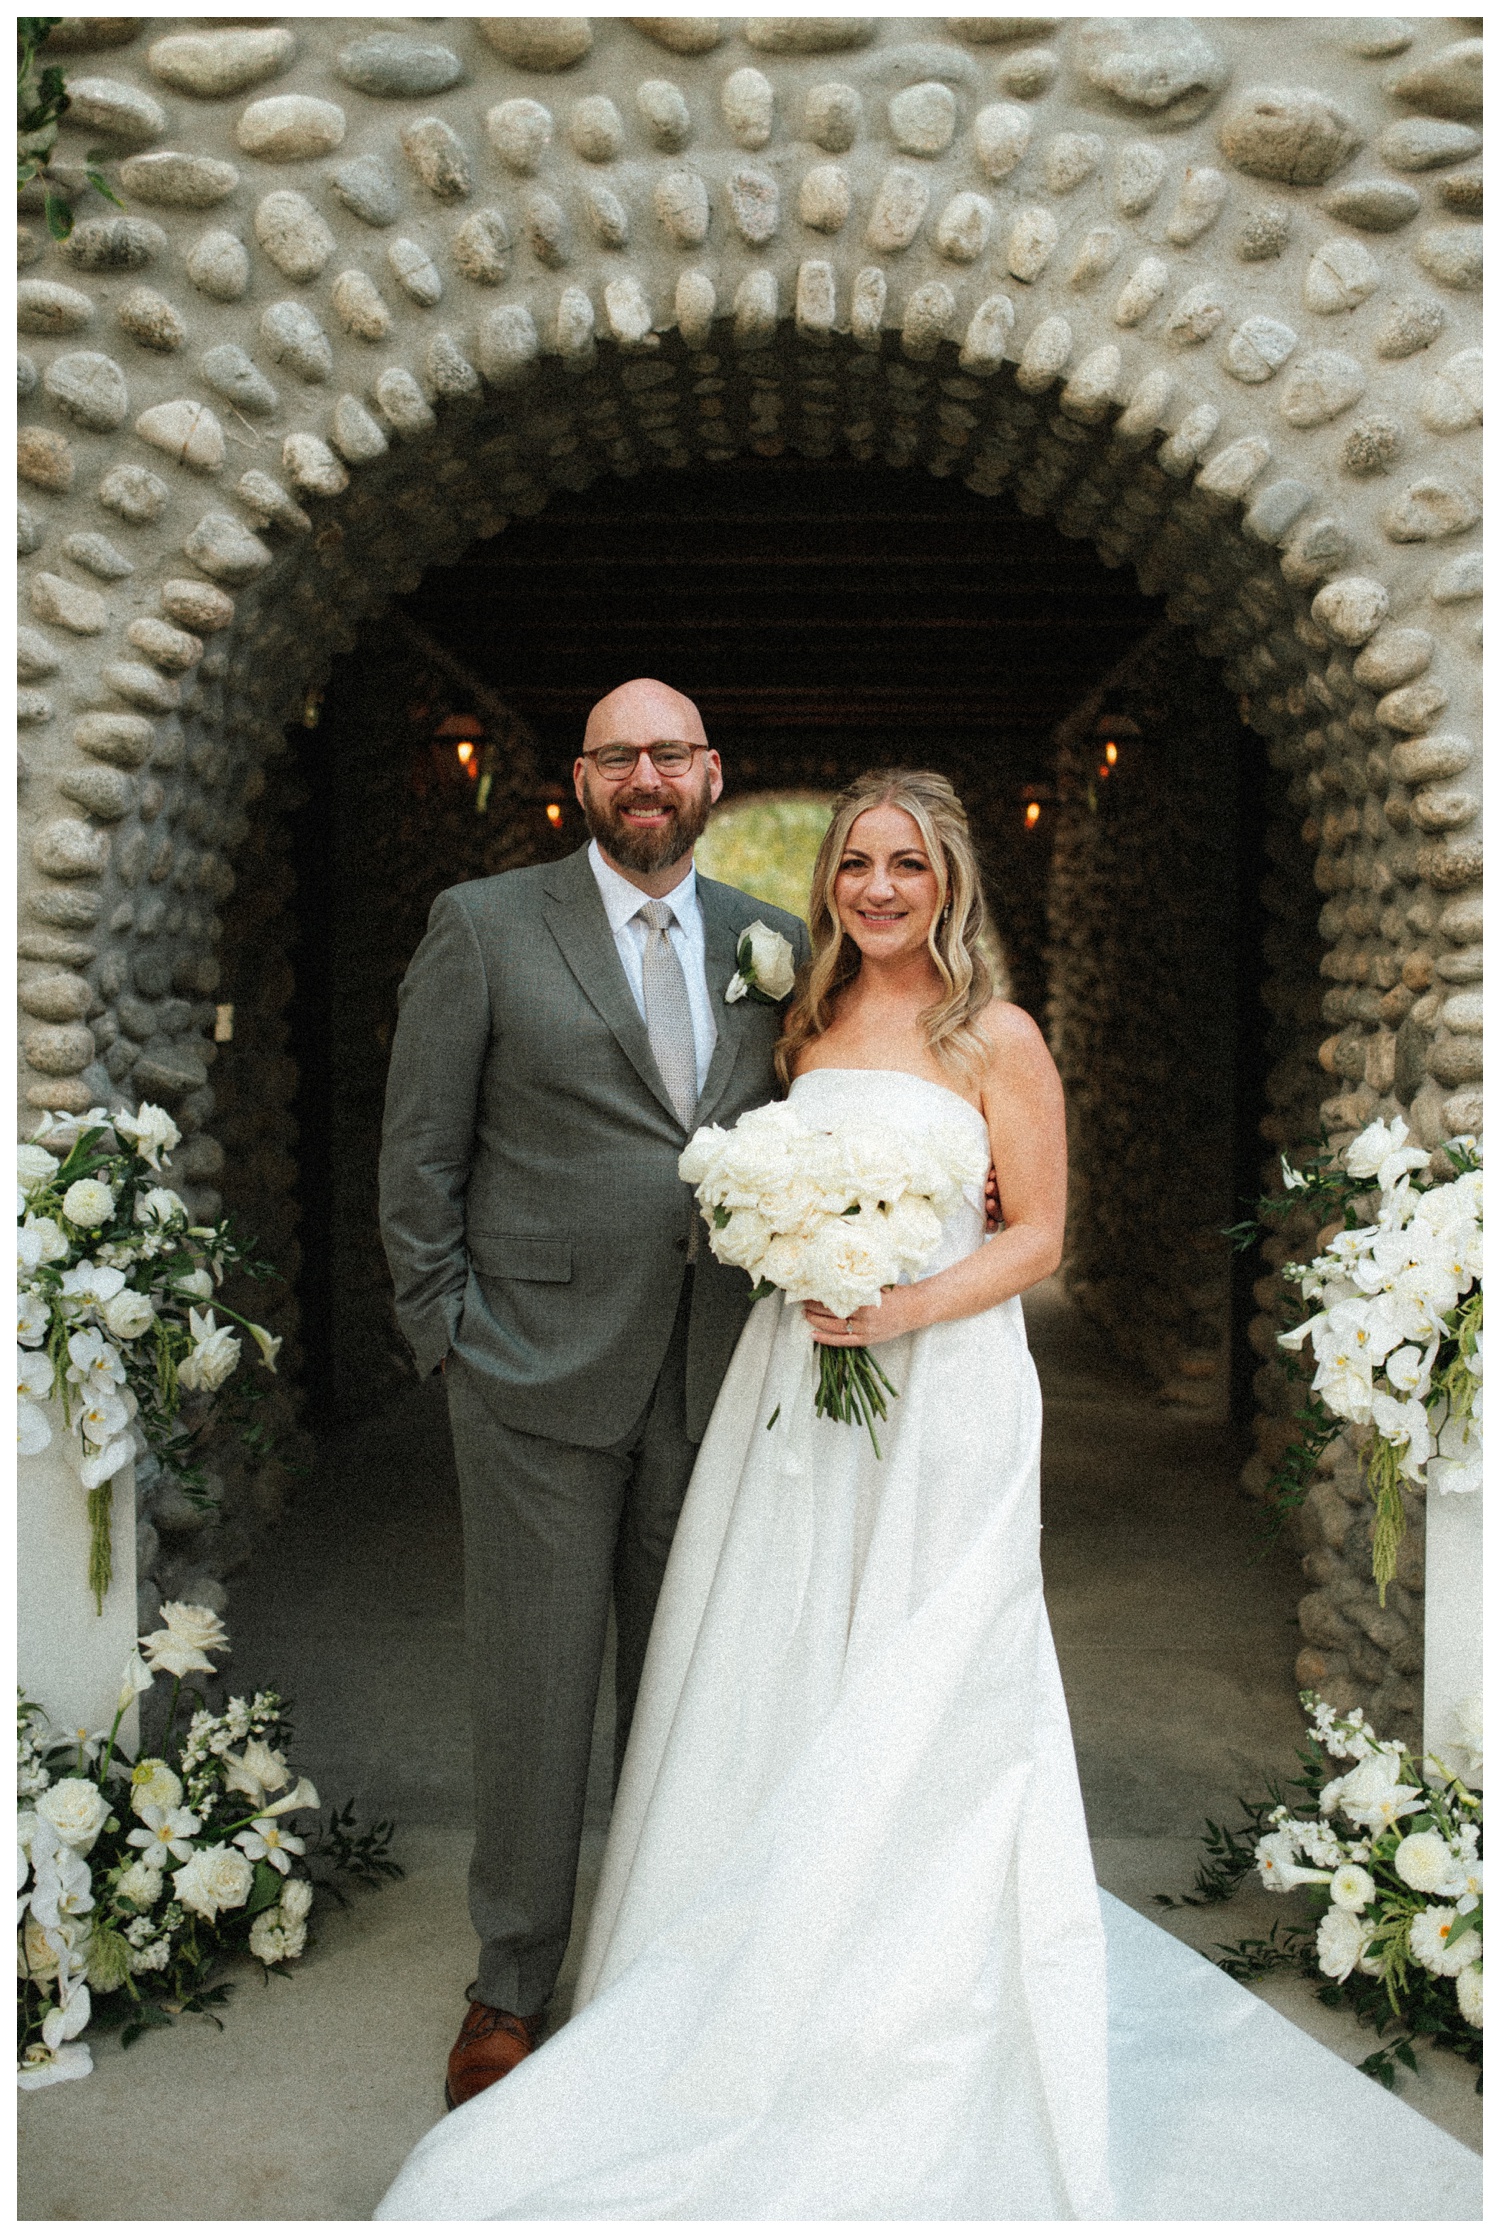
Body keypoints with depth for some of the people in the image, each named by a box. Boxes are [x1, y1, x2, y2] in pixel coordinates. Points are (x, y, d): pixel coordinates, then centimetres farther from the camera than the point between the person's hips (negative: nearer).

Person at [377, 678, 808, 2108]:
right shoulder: (484, 925, -2)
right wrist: (445, 1336, -6)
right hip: (539, 1374, -3)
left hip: (712, 1383, 3)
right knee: (535, 1689, 6)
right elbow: (419, 1155, -2)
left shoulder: (776, 946, 8)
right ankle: (509, 1987, 25)